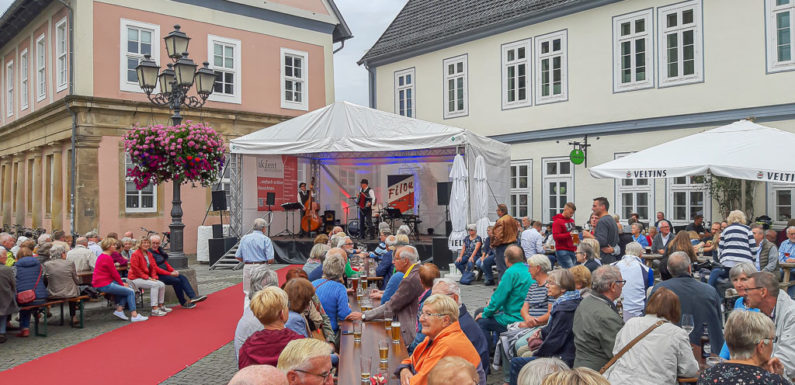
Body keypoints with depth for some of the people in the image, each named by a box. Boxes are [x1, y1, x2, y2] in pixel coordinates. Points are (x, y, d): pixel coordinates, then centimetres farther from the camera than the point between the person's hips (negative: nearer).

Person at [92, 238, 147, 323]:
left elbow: (114, 272, 17)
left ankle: (119, 310, 9)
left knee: (128, 288, 13)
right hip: (104, 285, -11)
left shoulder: (102, 256, 16)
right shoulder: (107, 258, -18)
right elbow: (114, 273, -14)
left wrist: (122, 283, 13)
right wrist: (122, 284, -1)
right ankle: (134, 315, -8)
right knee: (131, 292, -9)